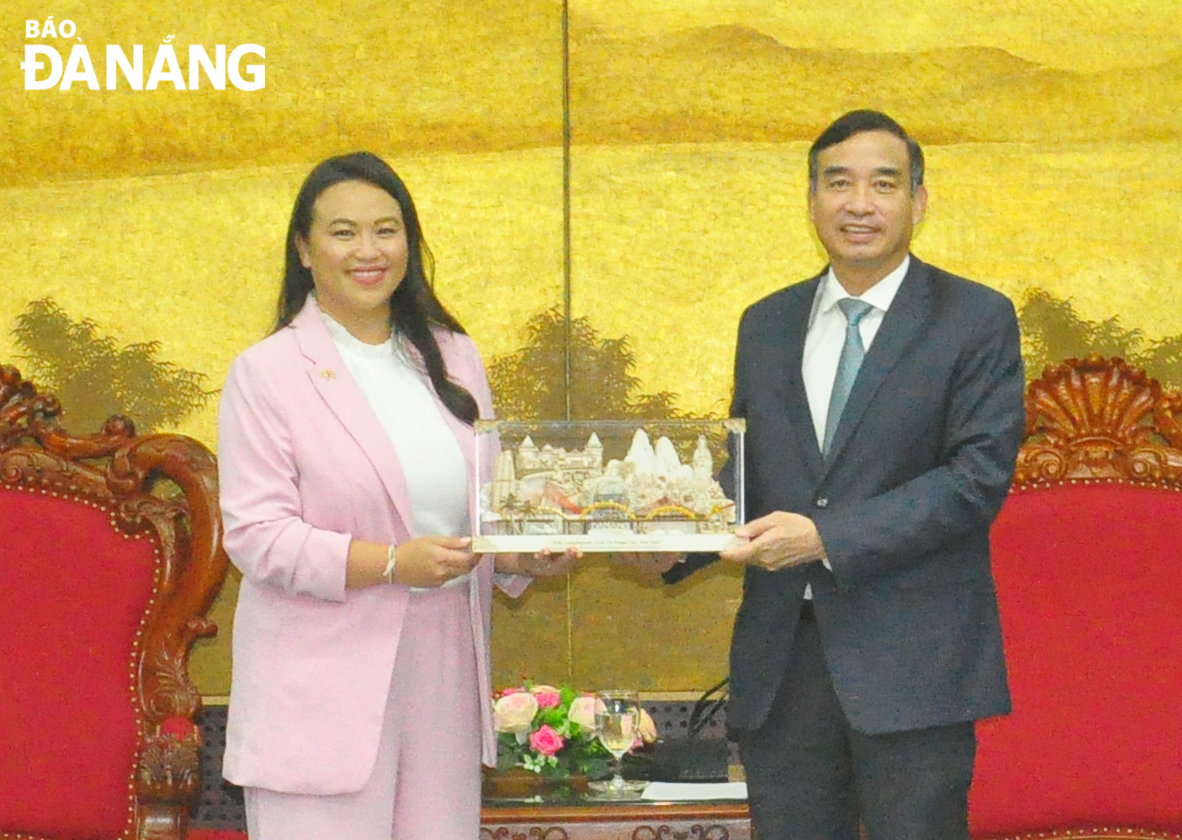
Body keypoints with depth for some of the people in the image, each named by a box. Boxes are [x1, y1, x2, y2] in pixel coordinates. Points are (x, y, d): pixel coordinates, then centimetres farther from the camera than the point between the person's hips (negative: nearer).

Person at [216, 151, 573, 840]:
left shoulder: (453, 357, 15)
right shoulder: (265, 374, -2)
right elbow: (256, 536, -10)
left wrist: (526, 554, -4)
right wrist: (391, 563, -20)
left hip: (443, 673, 5)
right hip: (324, 685, -5)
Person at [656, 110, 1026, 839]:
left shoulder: (976, 320, -1)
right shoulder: (767, 325, 15)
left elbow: (980, 475, -11)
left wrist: (828, 537, -18)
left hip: (912, 661, -4)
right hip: (782, 657, 5)